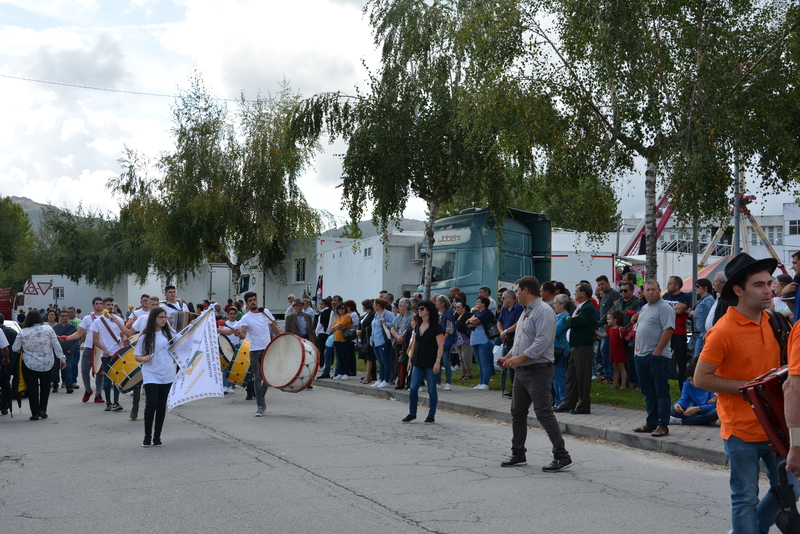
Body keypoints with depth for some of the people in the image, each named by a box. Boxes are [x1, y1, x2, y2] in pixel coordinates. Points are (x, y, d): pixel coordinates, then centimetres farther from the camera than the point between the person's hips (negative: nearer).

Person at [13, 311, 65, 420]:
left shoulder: (22, 333, -5)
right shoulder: (48, 329, -4)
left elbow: (15, 348, 1)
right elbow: (56, 346, -2)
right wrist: (62, 358, 5)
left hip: (29, 365, -1)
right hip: (47, 365, 1)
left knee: (32, 388, 4)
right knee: (45, 386, 16)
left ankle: (35, 413, 3)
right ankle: (43, 409, 9)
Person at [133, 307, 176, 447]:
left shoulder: (169, 333, 5)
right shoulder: (146, 336, -3)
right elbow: (136, 356, 2)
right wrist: (144, 359, -21)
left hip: (167, 376, 3)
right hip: (151, 375, -3)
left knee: (162, 406, 7)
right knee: (151, 404, -12)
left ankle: (157, 436, 16)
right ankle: (147, 435, 4)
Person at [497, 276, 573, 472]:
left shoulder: (543, 311, -14)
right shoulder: (526, 312, 18)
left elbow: (542, 341, -25)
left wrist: (520, 357, -28)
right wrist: (508, 357, 11)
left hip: (538, 370, -10)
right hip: (522, 371, 10)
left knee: (544, 412, -12)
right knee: (517, 412, 13)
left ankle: (562, 456, -7)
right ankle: (518, 454, 23)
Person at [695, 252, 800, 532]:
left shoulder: (770, 321, 5)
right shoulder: (723, 330, -17)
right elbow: (701, 378, -16)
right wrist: (749, 387, -18)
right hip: (741, 429, -7)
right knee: (746, 498, 5)